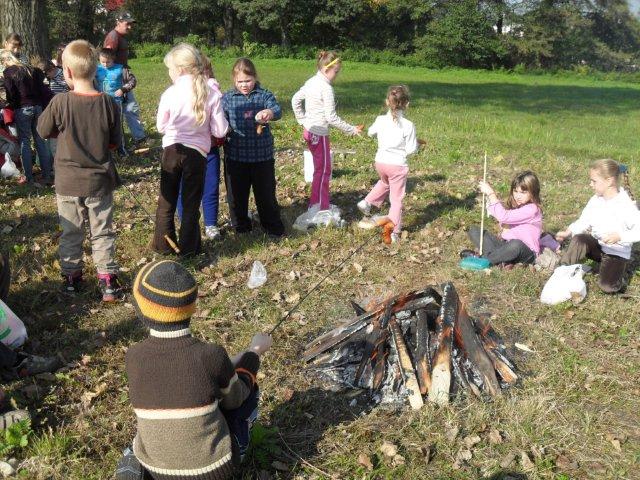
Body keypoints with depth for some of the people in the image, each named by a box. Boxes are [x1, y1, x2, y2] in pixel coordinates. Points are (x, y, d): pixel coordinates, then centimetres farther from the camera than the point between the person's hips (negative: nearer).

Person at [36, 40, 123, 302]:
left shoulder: (60, 102, -16)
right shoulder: (108, 103, -12)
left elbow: (43, 130, 0)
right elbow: (115, 140, -2)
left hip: (67, 182, 0)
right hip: (100, 181, 1)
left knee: (71, 233, 16)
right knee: (103, 233, 12)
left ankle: (71, 275, 29)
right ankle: (107, 280, 13)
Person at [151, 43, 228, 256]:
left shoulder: (169, 94, -11)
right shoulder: (211, 94, -9)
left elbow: (161, 127, 2)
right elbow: (219, 131, -7)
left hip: (172, 150, 0)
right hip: (197, 153, 0)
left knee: (166, 200, 16)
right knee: (191, 203, 13)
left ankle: (163, 244, 26)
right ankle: (188, 248, 20)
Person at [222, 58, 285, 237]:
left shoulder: (264, 95, -2)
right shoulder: (227, 98, 2)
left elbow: (277, 109, -19)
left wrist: (270, 112, -43)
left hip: (262, 155, -1)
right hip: (235, 155, 1)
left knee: (266, 192, 10)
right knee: (236, 193, 12)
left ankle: (273, 226, 26)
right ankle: (240, 226, 30)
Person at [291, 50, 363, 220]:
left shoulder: (311, 82, 7)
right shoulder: (326, 88, -19)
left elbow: (295, 100, 15)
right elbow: (331, 117, -21)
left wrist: (303, 120, 17)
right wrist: (351, 129, -13)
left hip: (309, 131, 9)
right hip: (319, 134, -9)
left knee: (321, 168, 19)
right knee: (323, 170, 3)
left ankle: (322, 203, 29)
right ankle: (319, 207, 11)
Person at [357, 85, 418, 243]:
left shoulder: (380, 120, -5)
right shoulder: (408, 125, -15)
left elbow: (370, 132, 15)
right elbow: (411, 149, -12)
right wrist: (416, 142, 9)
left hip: (380, 162, 4)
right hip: (397, 165, -4)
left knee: (385, 183, 37)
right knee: (396, 199, 6)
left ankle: (367, 202, 31)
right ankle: (394, 232, 9)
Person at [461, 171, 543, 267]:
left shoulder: (532, 209, -16)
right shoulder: (514, 205, 12)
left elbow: (504, 216, -27)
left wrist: (491, 193, -21)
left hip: (526, 252, -9)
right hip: (506, 245, 9)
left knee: (516, 244, -45)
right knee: (474, 230, -2)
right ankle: (500, 259, -23)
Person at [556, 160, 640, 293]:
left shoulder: (626, 205, -20)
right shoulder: (595, 200, -2)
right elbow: (583, 222, 2)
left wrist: (619, 236, -37)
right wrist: (569, 232, -13)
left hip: (616, 252, -4)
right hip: (597, 246, 5)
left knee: (607, 286, -21)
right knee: (579, 239, -28)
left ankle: (617, 273, 11)